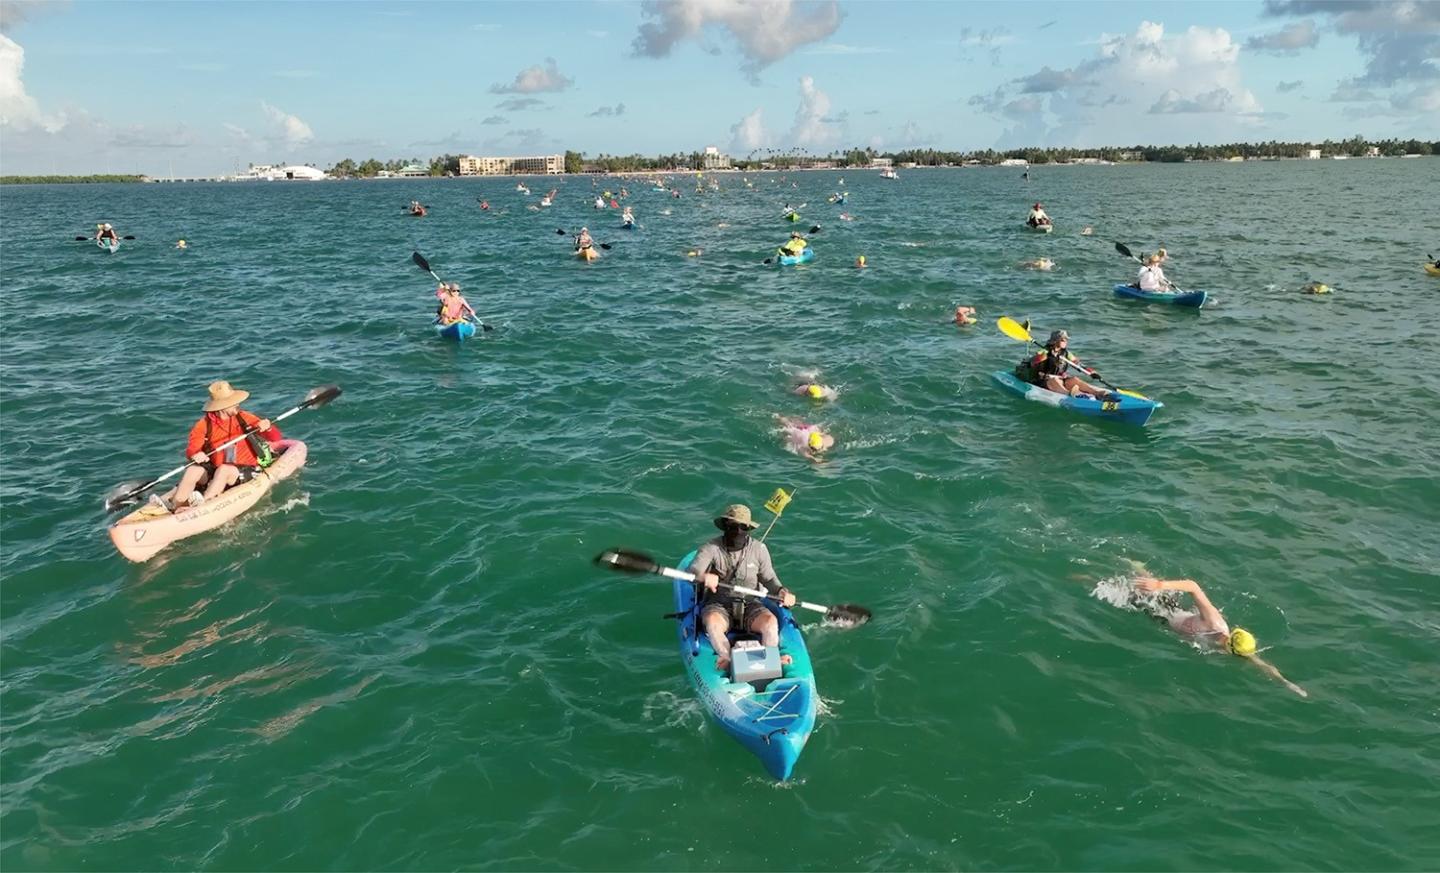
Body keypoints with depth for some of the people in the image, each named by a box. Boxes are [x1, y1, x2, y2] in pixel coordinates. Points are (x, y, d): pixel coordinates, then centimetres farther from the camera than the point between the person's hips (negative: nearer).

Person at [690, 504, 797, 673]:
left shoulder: (759, 549, 0)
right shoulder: (711, 548, -7)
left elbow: (769, 578, 7)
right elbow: (692, 571, -22)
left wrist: (782, 591, -16)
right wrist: (703, 576, -47)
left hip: (750, 605, 2)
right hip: (719, 606, -2)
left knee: (770, 621, -30)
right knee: (712, 622, -36)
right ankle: (727, 659, -45)